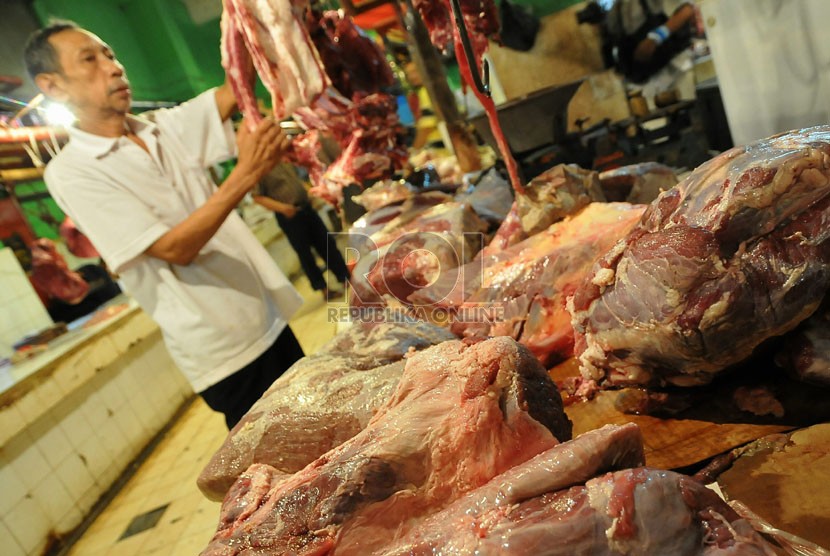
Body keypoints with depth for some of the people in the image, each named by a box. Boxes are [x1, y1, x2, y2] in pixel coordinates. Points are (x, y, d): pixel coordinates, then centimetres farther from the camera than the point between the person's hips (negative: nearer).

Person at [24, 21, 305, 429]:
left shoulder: (164, 126, 7)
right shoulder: (71, 173, -9)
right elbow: (174, 249, -19)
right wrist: (245, 174, -27)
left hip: (270, 323, 6)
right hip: (220, 352, -5)